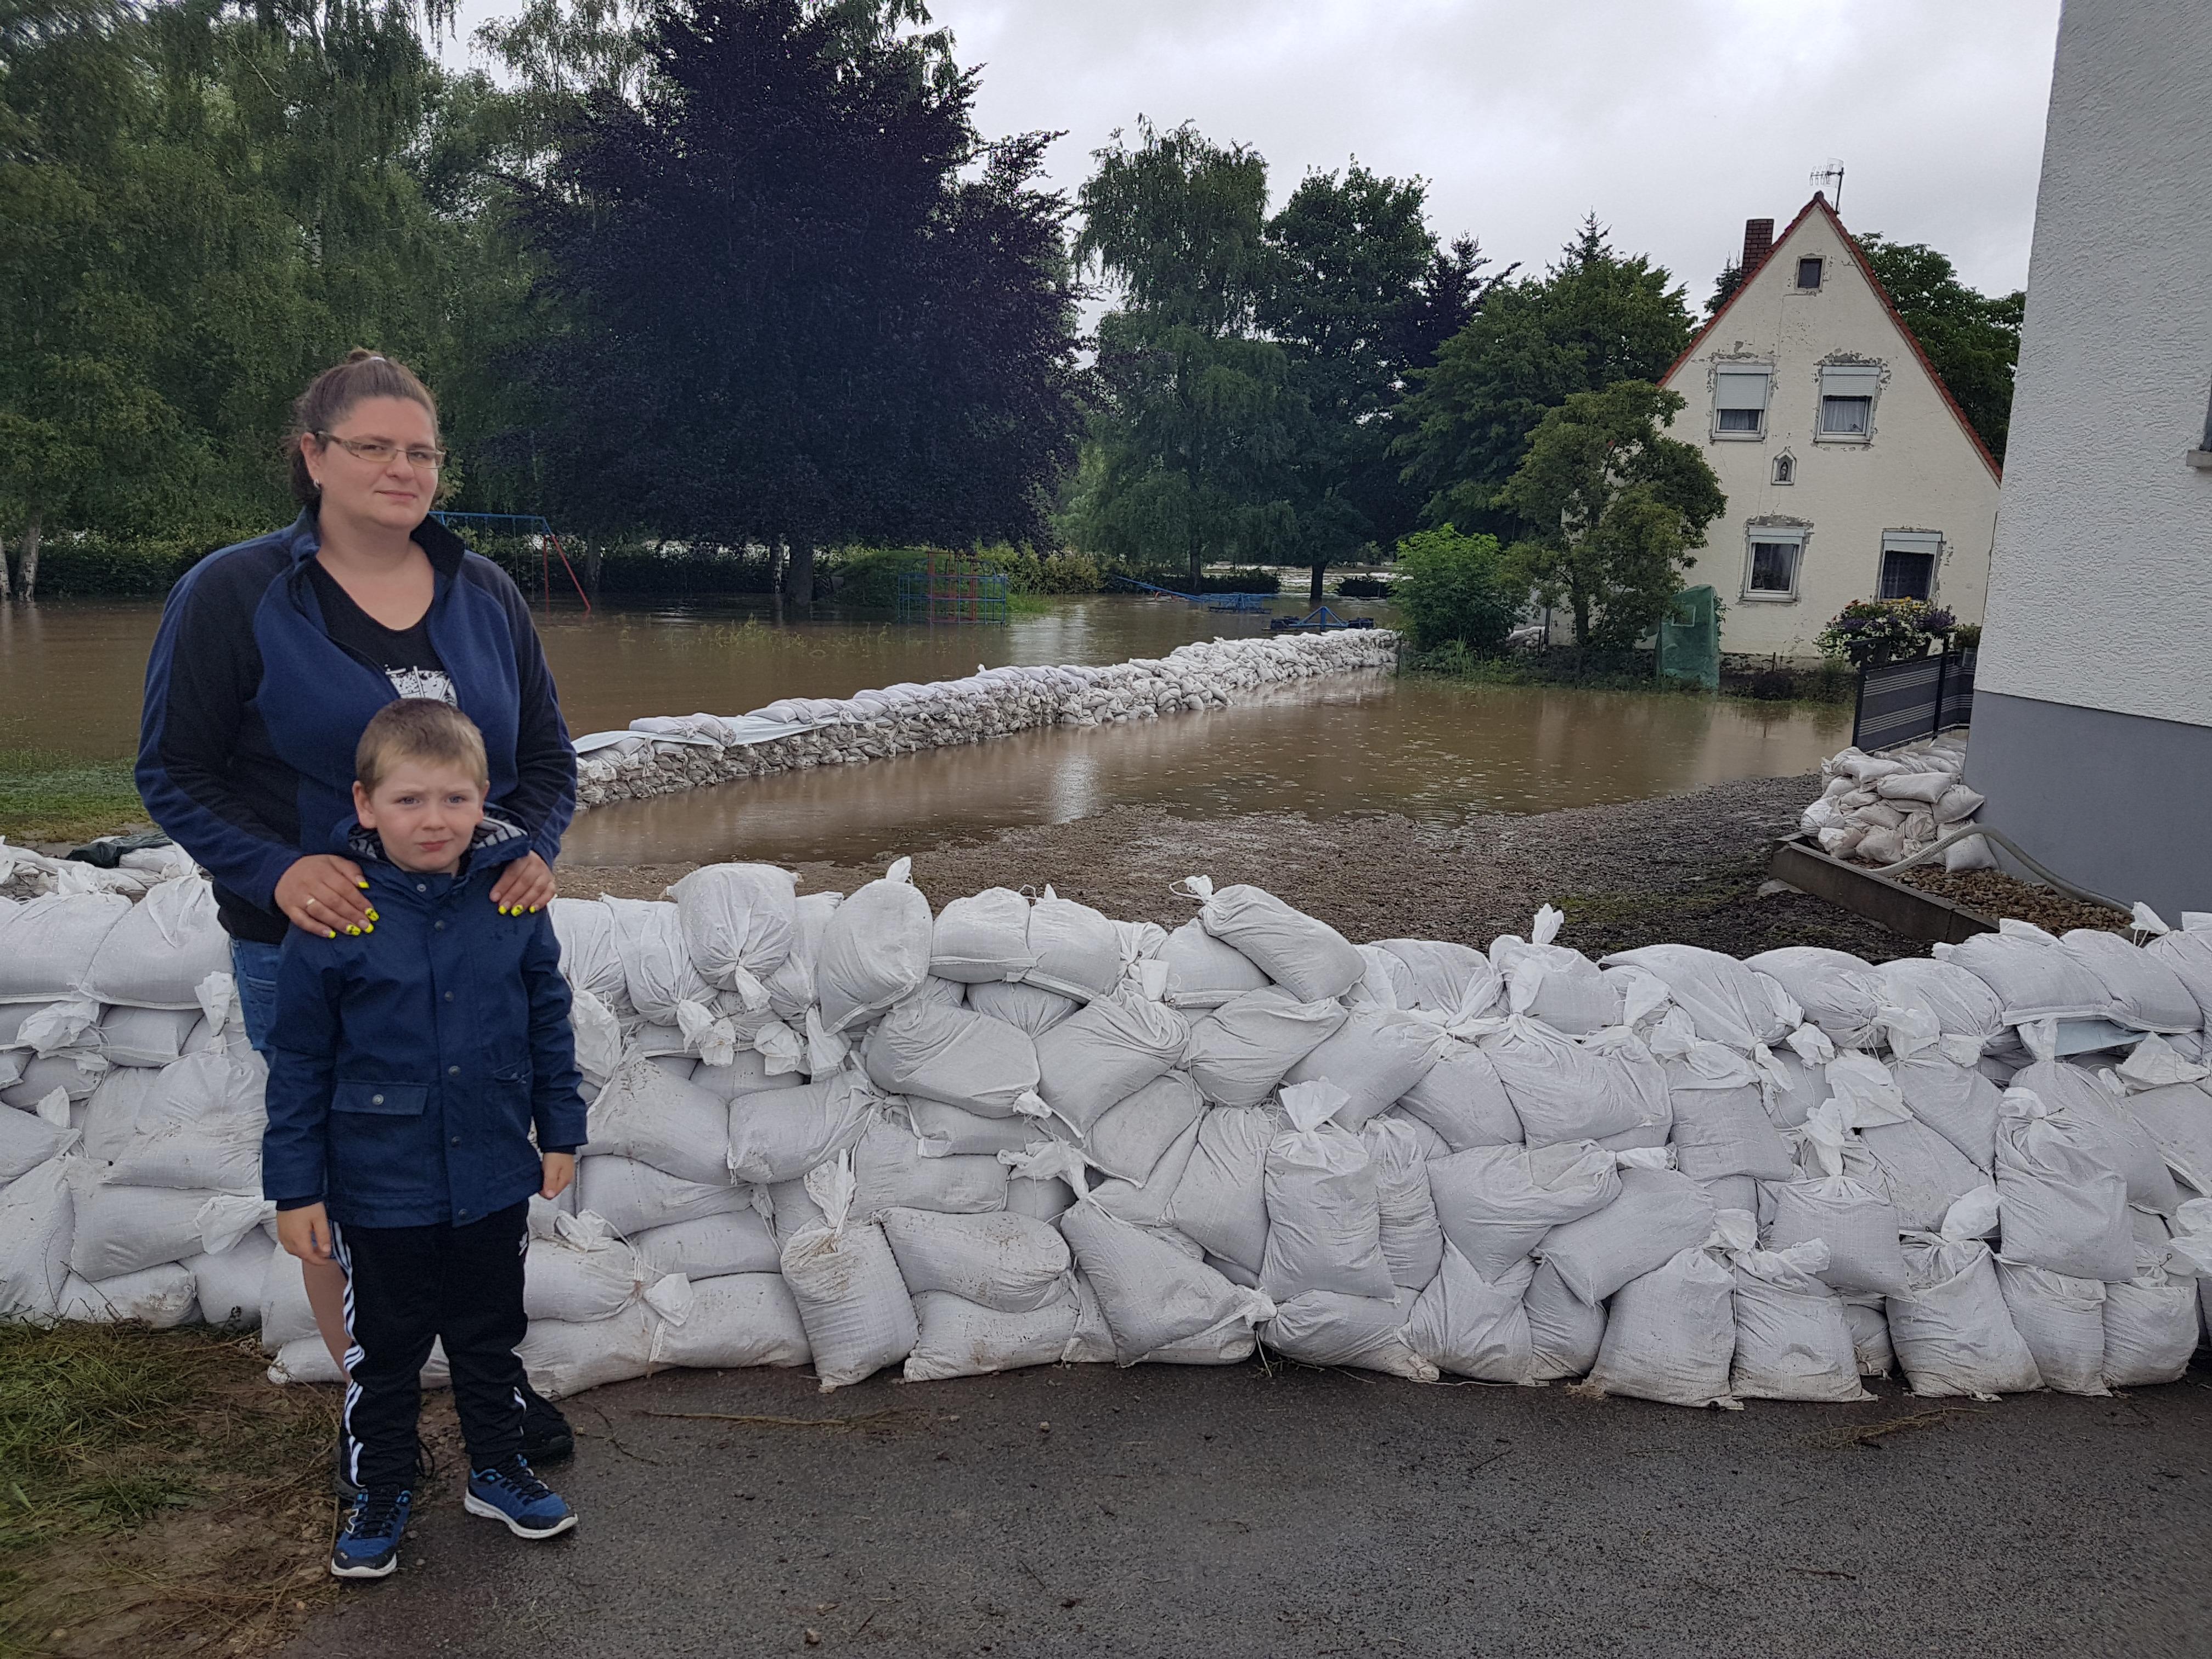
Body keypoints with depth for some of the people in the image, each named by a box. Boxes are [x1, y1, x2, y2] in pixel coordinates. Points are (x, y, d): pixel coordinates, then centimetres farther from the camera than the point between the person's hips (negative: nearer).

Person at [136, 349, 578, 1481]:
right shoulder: (230, 595, -6)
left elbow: (547, 755, 9)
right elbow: (174, 775, -5)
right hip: (312, 948, -3)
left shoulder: (484, 594, 4)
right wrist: (278, 870, -22)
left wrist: (532, 849, -11)